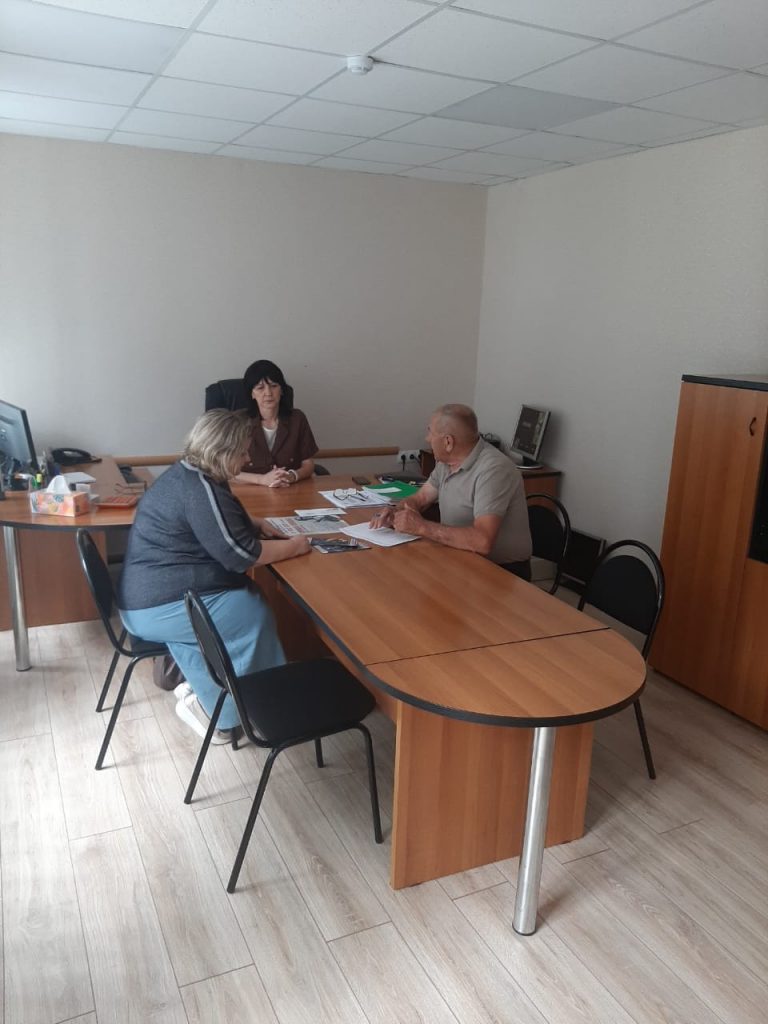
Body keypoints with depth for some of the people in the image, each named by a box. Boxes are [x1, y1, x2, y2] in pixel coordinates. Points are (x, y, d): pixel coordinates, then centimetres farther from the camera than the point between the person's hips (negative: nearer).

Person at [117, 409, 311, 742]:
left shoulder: (187, 473, 10)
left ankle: (198, 688, 11)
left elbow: (215, 526, 27)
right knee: (254, 615, -10)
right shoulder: (200, 490, -23)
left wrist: (252, 524, 11)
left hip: (152, 594, 10)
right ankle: (206, 705, 2)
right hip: (158, 607, -10)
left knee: (249, 597, 7)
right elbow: (240, 554, -22)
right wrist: (293, 546, -9)